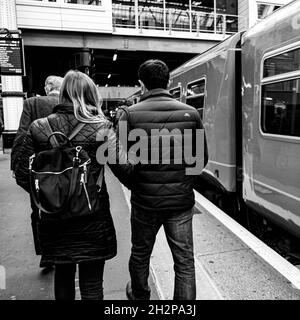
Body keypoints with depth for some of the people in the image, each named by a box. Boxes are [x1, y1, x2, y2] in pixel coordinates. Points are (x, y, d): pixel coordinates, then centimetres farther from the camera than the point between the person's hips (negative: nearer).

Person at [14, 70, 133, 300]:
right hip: (92, 219, -3)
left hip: (54, 219, 3)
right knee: (92, 284, 13)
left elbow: (22, 175, -1)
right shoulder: (101, 128, -11)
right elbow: (124, 169, -15)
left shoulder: (38, 127, -3)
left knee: (62, 276, 25)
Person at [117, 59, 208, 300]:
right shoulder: (190, 113, -3)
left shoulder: (131, 114, -10)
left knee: (140, 255, 23)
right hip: (182, 200, 1)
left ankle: (139, 296, 47)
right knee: (185, 261, 13)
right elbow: (202, 157, 1)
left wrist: (136, 182, 8)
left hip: (145, 200, 0)